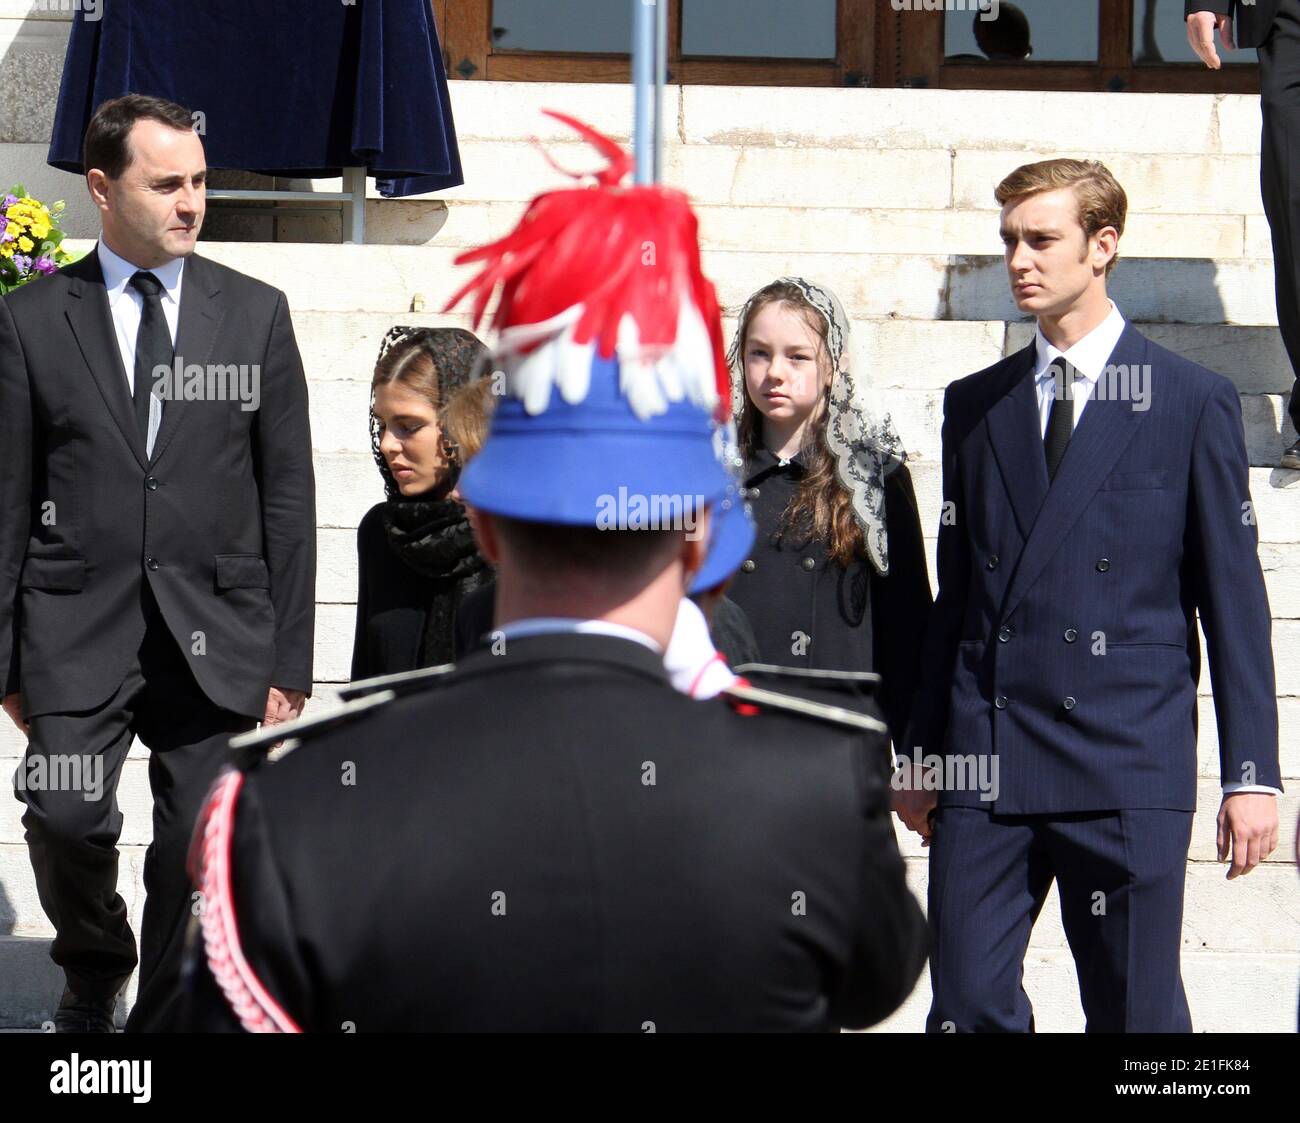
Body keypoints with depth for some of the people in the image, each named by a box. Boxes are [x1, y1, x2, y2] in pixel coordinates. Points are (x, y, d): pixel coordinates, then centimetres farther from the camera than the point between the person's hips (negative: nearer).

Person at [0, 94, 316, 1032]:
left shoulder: (256, 314, 8)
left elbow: (287, 496, 8)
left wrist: (289, 660, 3)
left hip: (215, 633, 1)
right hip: (77, 629, -1)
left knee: (197, 852, 1)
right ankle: (95, 969, 15)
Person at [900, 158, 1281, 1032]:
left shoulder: (1194, 402, 2)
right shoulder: (975, 405, 14)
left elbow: (1234, 600, 1)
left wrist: (1252, 771, -4)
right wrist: (926, 752, 13)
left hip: (1128, 762, -3)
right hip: (986, 763, 3)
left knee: (1136, 1011, 0)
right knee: (969, 1005, 0)